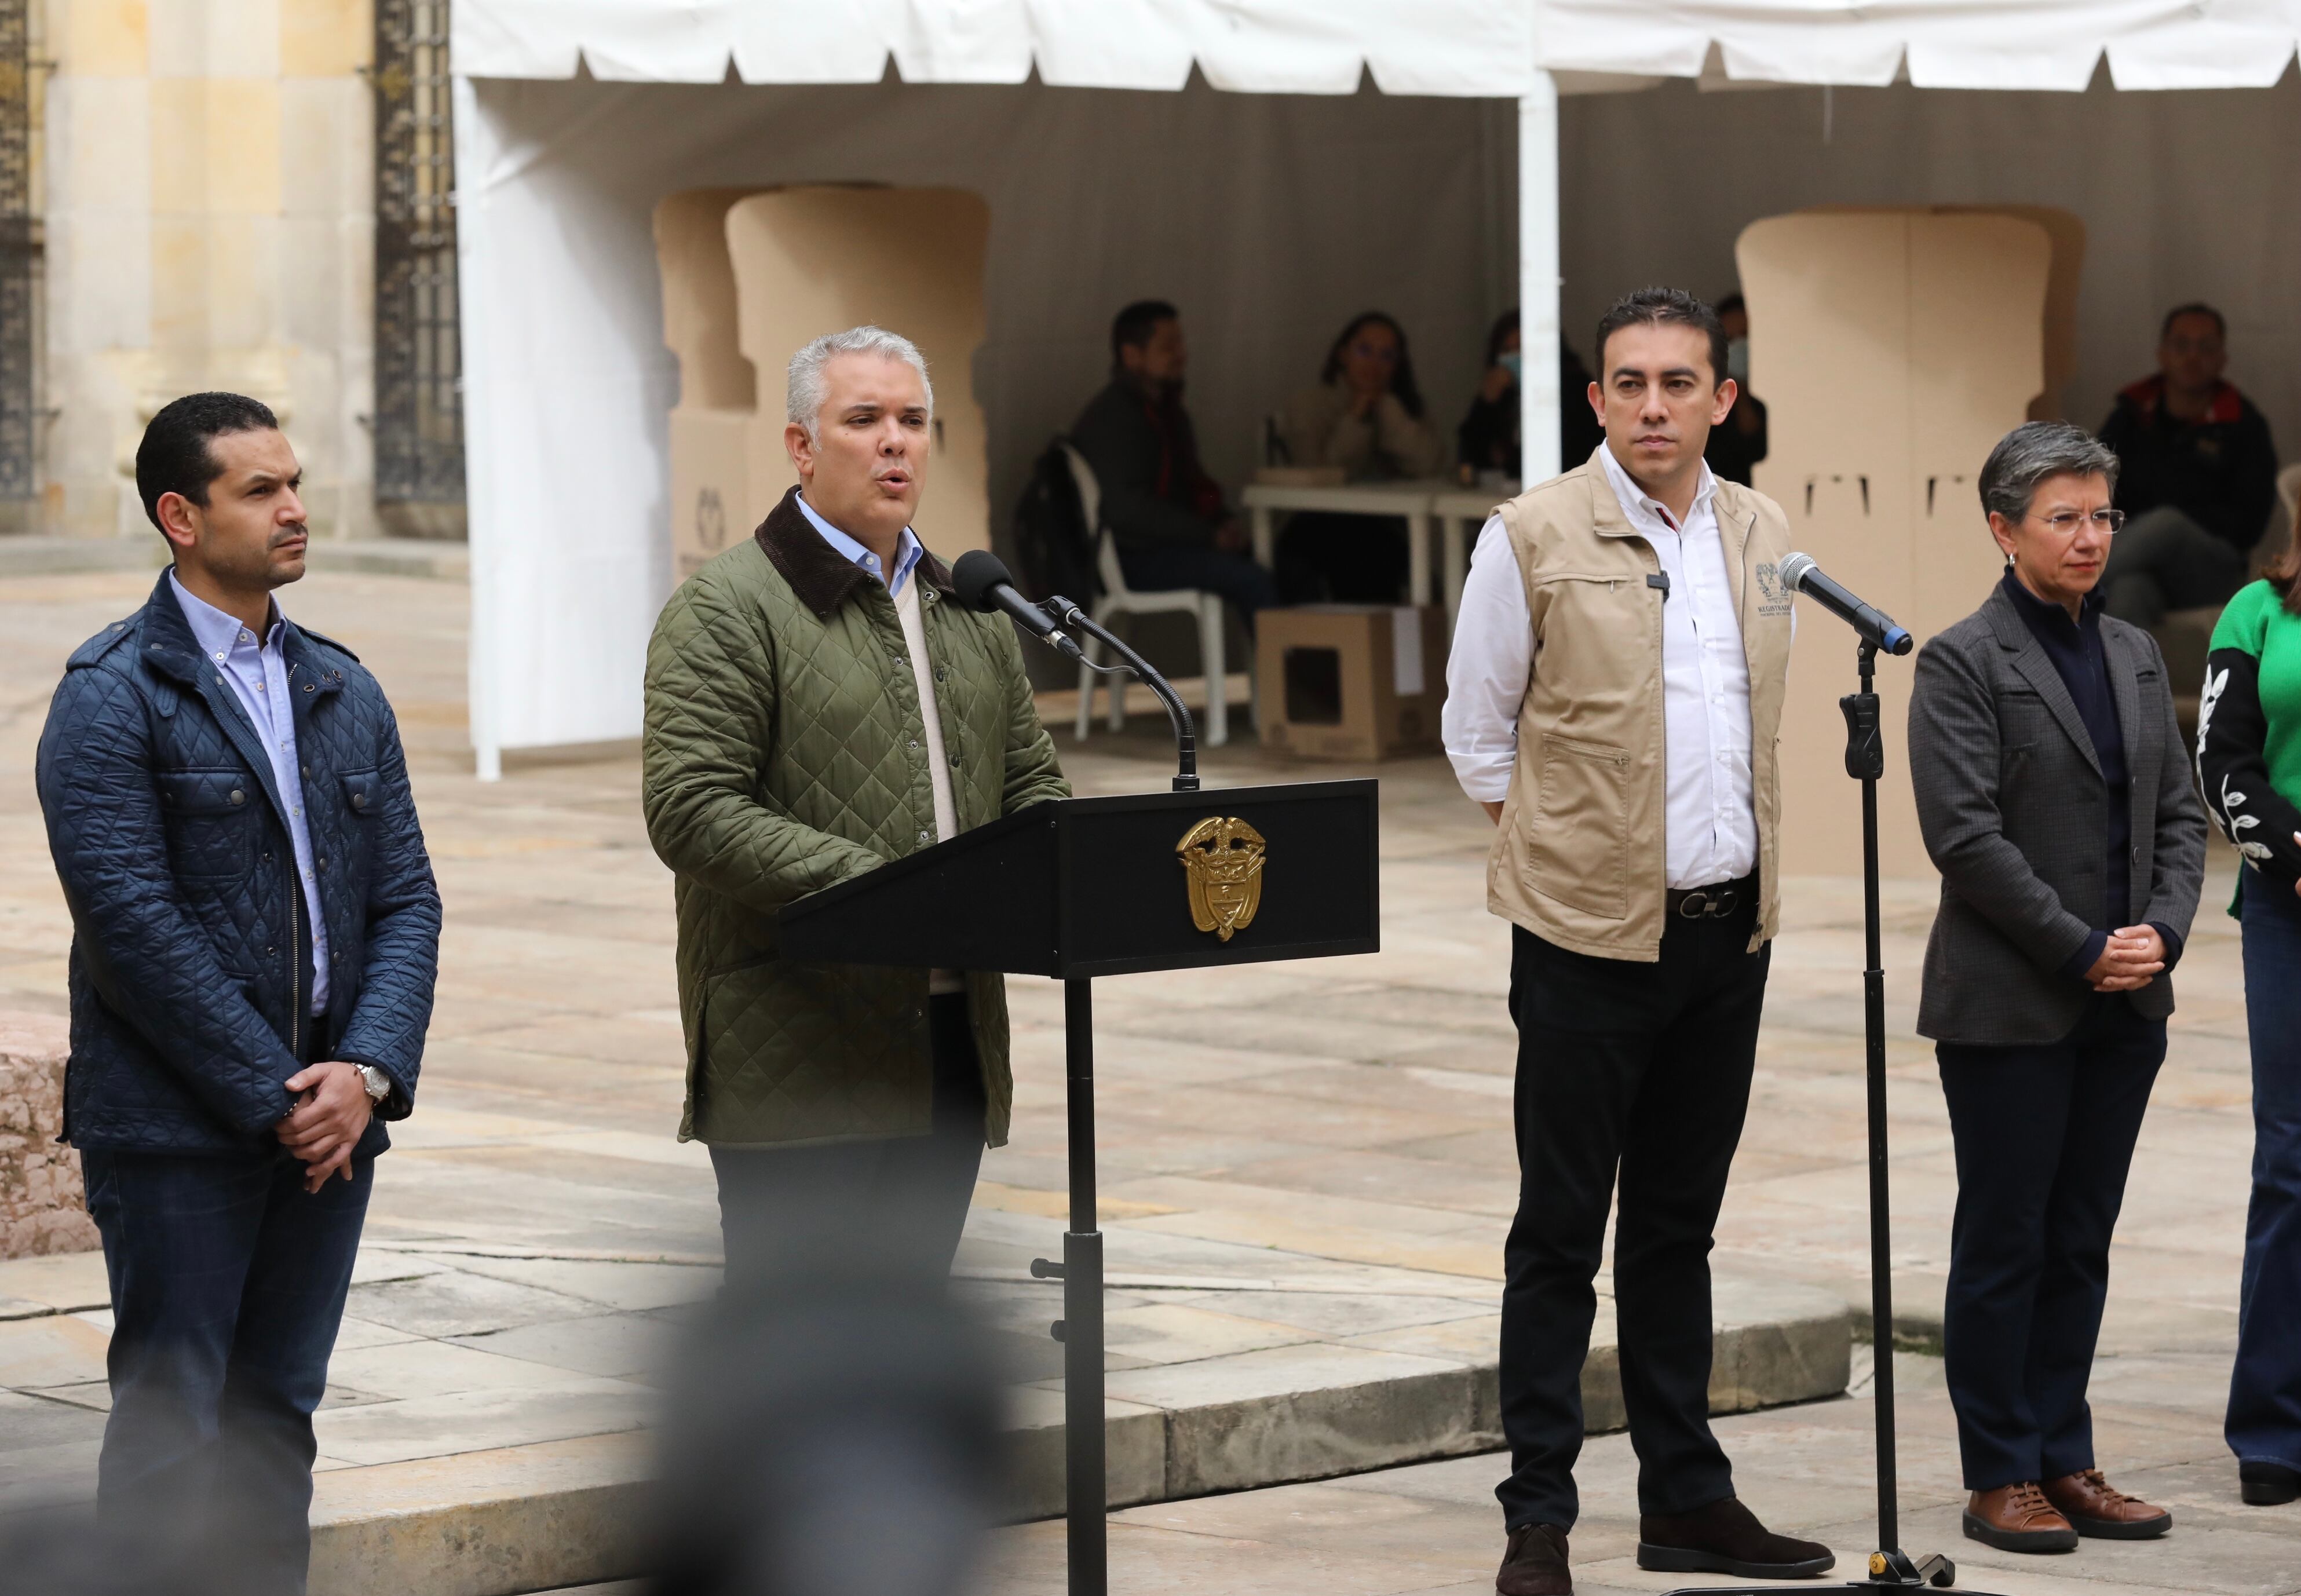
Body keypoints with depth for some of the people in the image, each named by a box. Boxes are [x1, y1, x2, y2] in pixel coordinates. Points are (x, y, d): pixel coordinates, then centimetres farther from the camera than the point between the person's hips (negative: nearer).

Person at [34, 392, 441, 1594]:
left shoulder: (343, 693, 13)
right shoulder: (111, 696, -7)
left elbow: (405, 898, 10)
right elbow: (132, 920, -14)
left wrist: (368, 1071, -7)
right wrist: (276, 1098, -14)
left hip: (329, 1121, 6)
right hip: (175, 1132, -6)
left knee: (277, 1417, 10)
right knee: (170, 1428, -3)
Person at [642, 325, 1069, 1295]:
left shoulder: (968, 611, 19)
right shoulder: (725, 611, -5)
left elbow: (1032, 781, 24)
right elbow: (690, 813, -14)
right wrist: (872, 887, -22)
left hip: (952, 1056, 7)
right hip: (797, 1064, -7)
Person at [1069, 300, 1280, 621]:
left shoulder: (1165, 408, 16)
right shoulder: (1111, 417, -15)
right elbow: (1127, 508, -23)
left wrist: (1224, 521, 4)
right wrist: (1209, 535, -19)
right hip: (1133, 557, -9)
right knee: (1254, 581, -26)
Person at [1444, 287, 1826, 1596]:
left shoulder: (1762, 535, 7)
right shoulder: (1534, 538, -7)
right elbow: (1476, 724, 2)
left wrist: (1750, 866, 15)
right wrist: (1557, 850, 2)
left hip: (1730, 930, 5)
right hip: (1591, 935, -5)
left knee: (1679, 1228, 13)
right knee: (1561, 1235, 1)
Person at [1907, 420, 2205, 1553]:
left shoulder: (2135, 655, 13)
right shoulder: (1962, 663, -7)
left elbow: (2179, 813, 13)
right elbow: (1965, 835, -14)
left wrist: (2162, 931, -5)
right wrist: (2083, 949, -15)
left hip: (2125, 1006, 6)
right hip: (2010, 1006, -6)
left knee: (2080, 1244, 10)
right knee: (2004, 1247, 0)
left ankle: (2065, 1462, 16)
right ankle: (2000, 1478, 7)